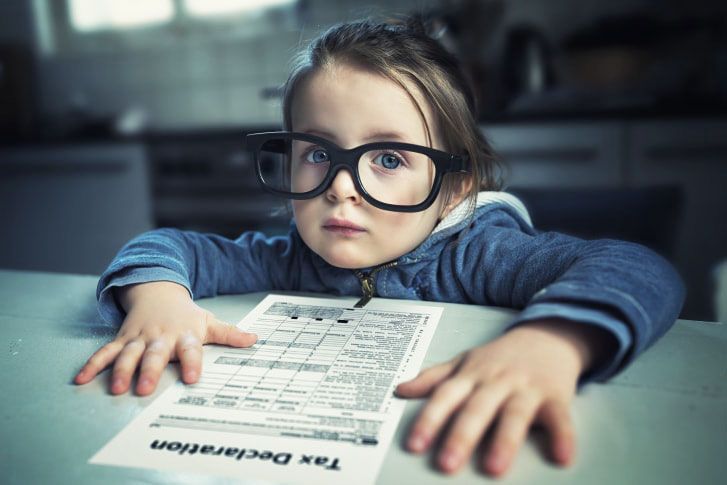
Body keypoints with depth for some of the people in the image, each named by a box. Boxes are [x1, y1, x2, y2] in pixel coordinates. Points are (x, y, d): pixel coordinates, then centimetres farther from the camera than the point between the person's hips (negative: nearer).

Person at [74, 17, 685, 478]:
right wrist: (157, 292, -21)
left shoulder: (472, 258, -15)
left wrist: (550, 342, -48)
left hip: (441, 453, -2)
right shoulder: (290, 262, -2)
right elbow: (165, 244, 3)